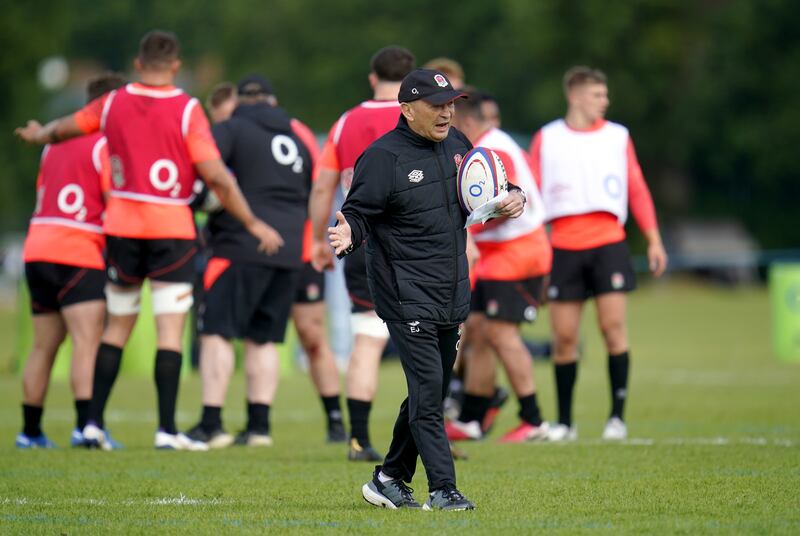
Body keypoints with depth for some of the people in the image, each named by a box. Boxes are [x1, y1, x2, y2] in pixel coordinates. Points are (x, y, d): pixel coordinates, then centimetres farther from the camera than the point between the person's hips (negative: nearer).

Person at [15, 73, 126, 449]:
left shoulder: (55, 142, 17)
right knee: (88, 342, -13)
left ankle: (30, 431, 17)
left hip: (37, 248, 8)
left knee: (44, 347, 13)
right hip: (77, 254, -8)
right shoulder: (105, 146, -6)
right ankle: (86, 425, -25)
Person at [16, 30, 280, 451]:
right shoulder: (186, 109, -10)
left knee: (117, 326, 14)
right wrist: (253, 224, -6)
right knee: (170, 330, -2)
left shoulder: (113, 104, 3)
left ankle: (94, 423, 11)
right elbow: (217, 178, -14)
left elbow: (63, 128, 20)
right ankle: (167, 430, -6)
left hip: (121, 226, 4)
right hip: (170, 228, -4)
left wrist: (39, 135, 44)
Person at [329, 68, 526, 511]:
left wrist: (512, 199, 4)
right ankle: (442, 489, -11)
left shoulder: (455, 145, 10)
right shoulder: (383, 157, -12)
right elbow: (358, 213, -11)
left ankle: (390, 479, 25)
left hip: (451, 295, 8)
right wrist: (348, 234, -33)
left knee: (432, 392, 12)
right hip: (408, 297, -8)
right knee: (427, 391, -12)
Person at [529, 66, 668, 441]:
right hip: (564, 247, 0)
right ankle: (564, 421, 12)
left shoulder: (617, 136, 11)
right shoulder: (547, 139, 8)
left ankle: (617, 416, -4)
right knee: (564, 337, 0)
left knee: (613, 327, -9)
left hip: (608, 244, 0)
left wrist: (653, 240, 7)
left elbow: (637, 189, 12)